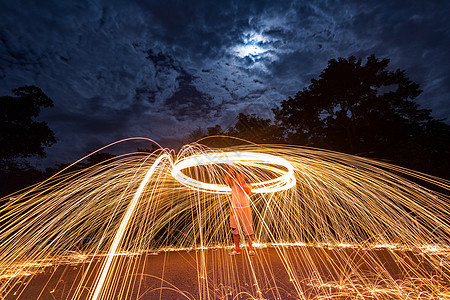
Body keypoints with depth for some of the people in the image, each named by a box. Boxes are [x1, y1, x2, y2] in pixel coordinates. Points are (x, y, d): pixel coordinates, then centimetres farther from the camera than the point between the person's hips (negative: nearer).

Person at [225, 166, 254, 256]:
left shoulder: (247, 186, 4)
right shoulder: (233, 184, 8)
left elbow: (248, 191, -17)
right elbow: (228, 179, -9)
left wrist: (242, 183, -15)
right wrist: (229, 171, -20)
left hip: (245, 208, -2)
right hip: (234, 208, 2)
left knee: (248, 229, 1)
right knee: (235, 229, 8)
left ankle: (250, 248, 17)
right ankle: (237, 249, 21)